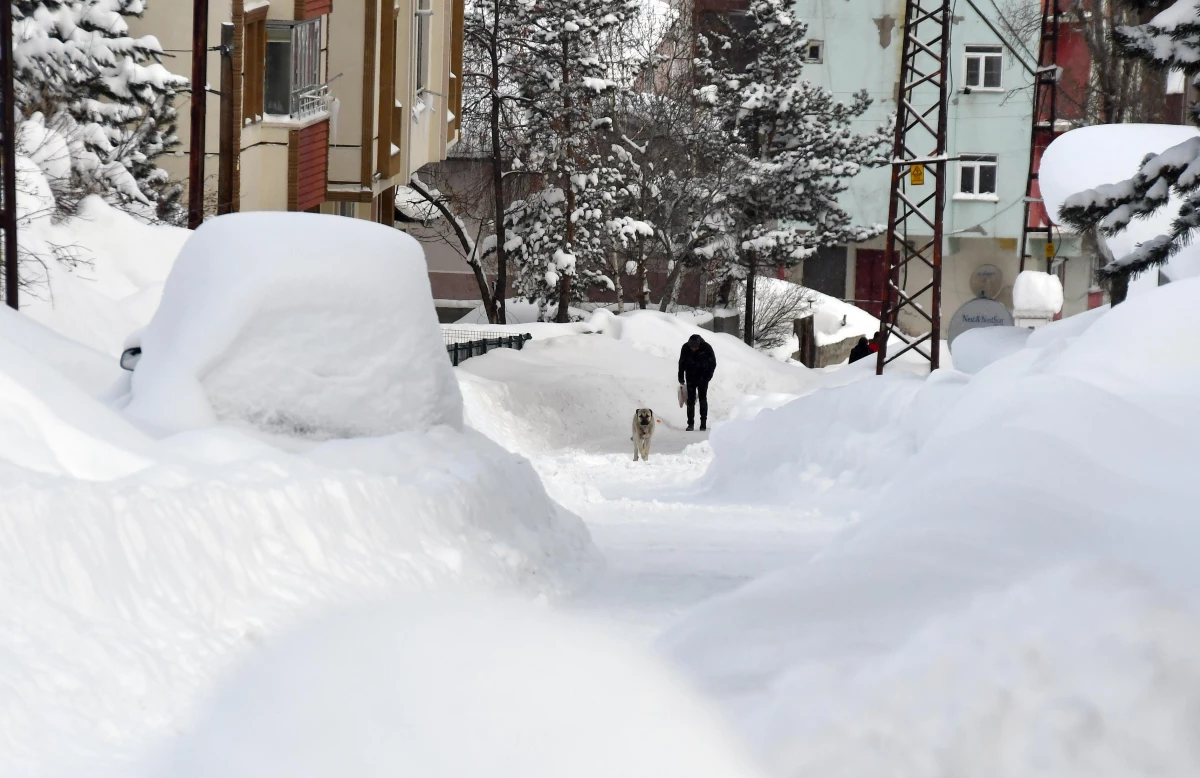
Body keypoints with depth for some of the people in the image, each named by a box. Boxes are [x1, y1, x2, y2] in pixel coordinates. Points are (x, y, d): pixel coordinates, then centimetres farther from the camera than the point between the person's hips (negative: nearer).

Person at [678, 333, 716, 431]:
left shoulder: (706, 348, -16)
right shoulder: (685, 348, -12)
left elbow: (713, 363, -5)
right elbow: (682, 363, 1)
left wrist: (708, 377, -10)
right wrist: (681, 378, 0)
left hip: (703, 376, -1)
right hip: (691, 377, 1)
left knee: (703, 398, -2)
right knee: (690, 400, -3)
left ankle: (703, 423, 4)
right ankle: (690, 424, -1)